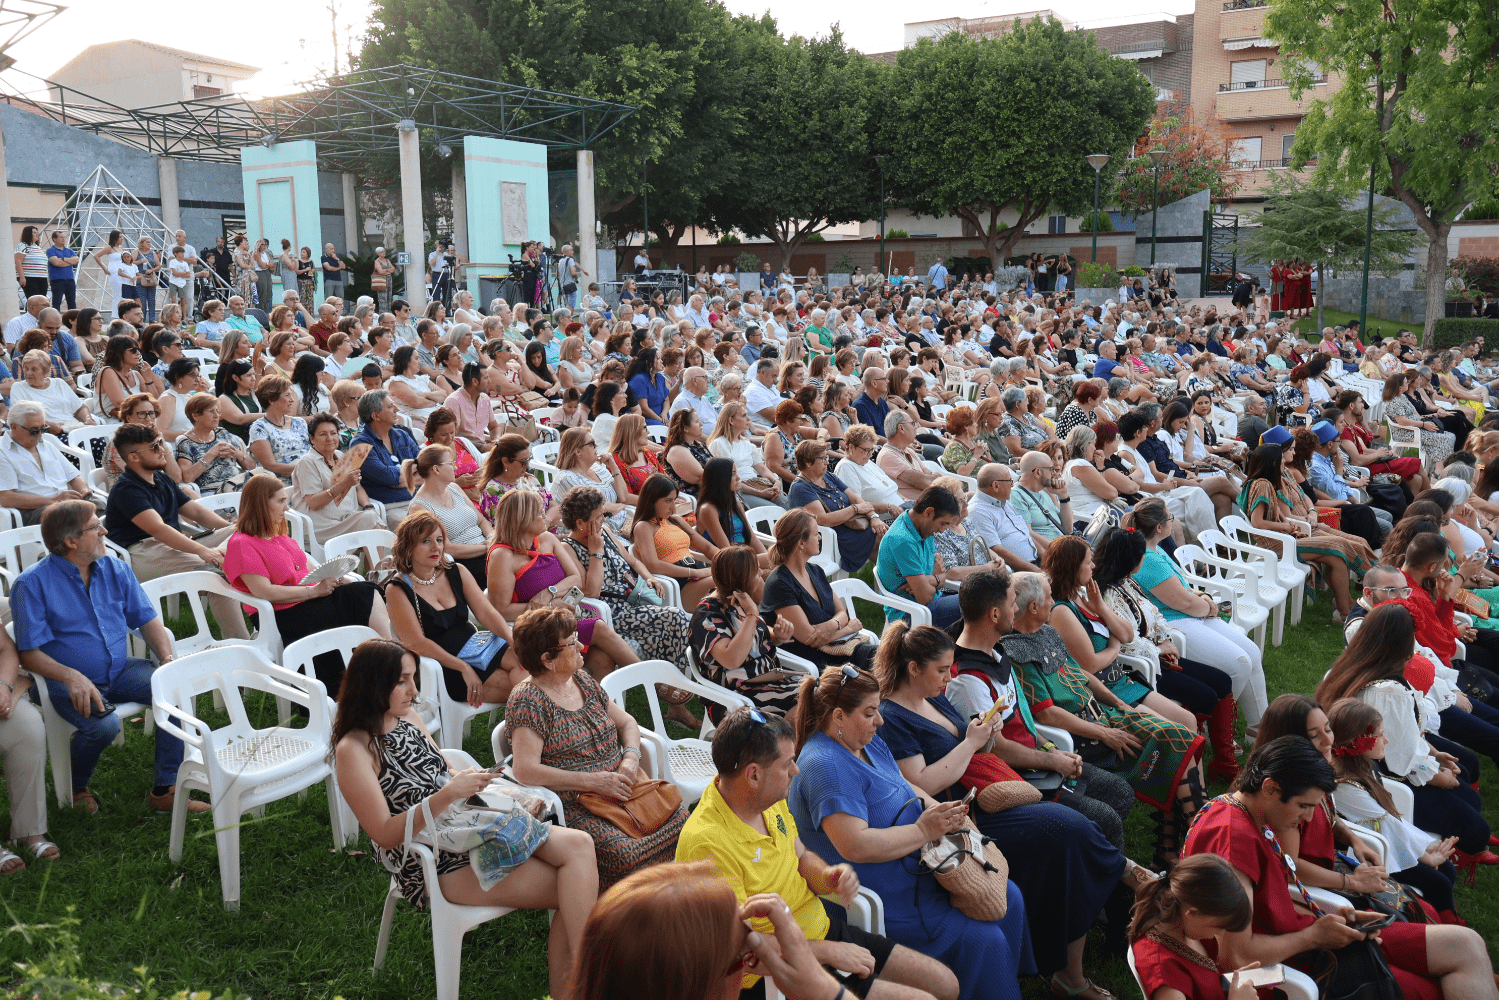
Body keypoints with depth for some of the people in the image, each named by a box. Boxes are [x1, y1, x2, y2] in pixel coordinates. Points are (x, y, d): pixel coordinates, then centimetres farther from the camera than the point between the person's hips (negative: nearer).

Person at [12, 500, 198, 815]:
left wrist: (168, 658, -13)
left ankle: (165, 789, -10)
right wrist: (72, 677, -31)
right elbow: (29, 653, -14)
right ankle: (76, 788, 4)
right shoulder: (32, 584, -11)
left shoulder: (115, 569, 4)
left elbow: (147, 619, 6)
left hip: (120, 671, 5)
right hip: (67, 682, -5)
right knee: (103, 725, -32)